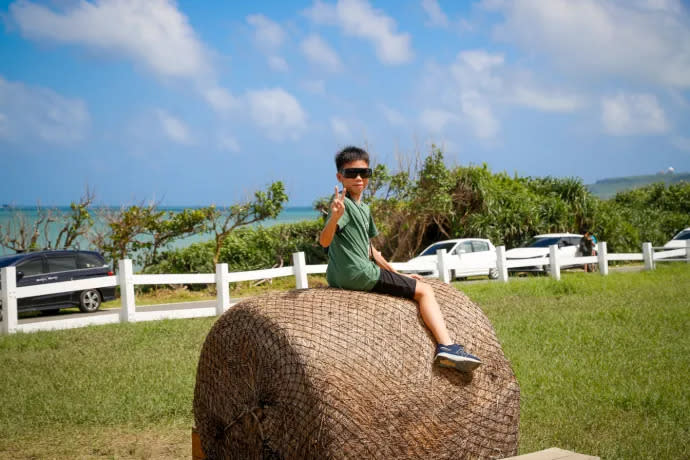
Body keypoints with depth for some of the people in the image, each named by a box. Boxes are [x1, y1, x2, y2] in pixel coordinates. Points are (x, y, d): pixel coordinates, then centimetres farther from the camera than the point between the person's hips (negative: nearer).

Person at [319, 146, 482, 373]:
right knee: (424, 290, -5)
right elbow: (324, 240, -27)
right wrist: (334, 217, -46)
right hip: (359, 275, -10)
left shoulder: (363, 208, 16)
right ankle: (446, 346, -18)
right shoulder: (342, 203, -13)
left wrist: (398, 274, 23)